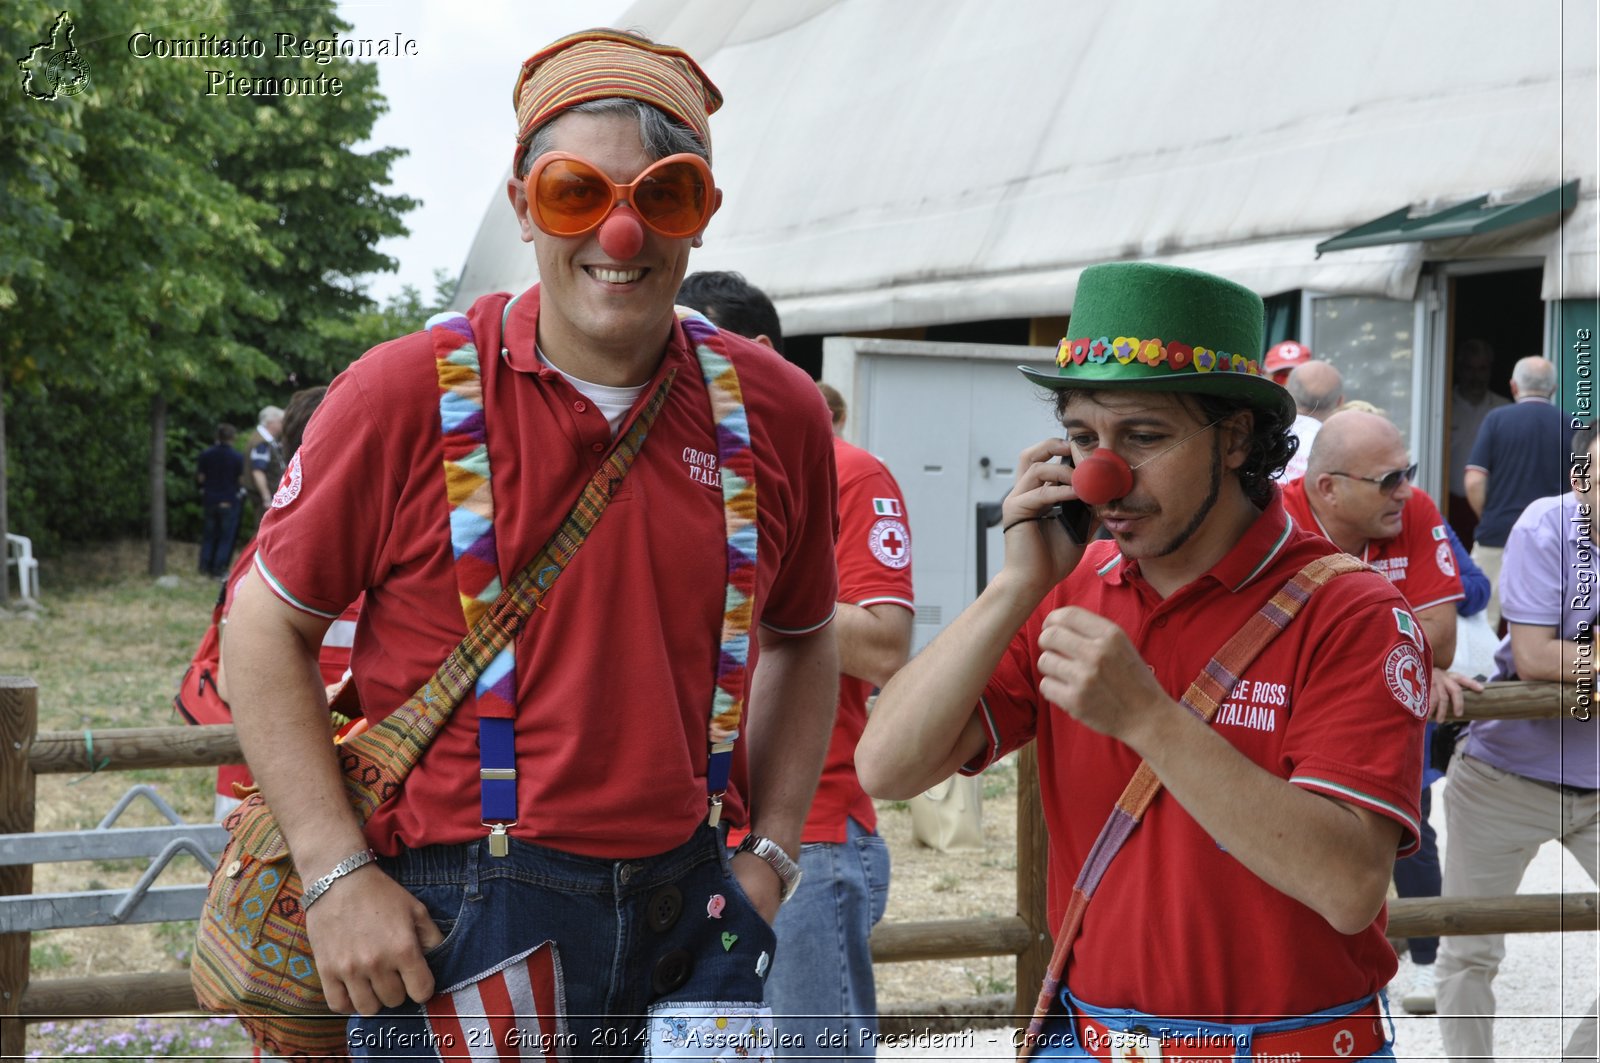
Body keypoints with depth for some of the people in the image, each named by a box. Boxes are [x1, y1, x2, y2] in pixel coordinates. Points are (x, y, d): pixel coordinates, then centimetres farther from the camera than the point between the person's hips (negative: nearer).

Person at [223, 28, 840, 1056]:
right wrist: (340, 875, -9)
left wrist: (770, 857, 7)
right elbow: (267, 625, -2)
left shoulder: (776, 411, 2)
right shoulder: (404, 394, -8)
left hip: (690, 915, 3)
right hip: (452, 924, -3)